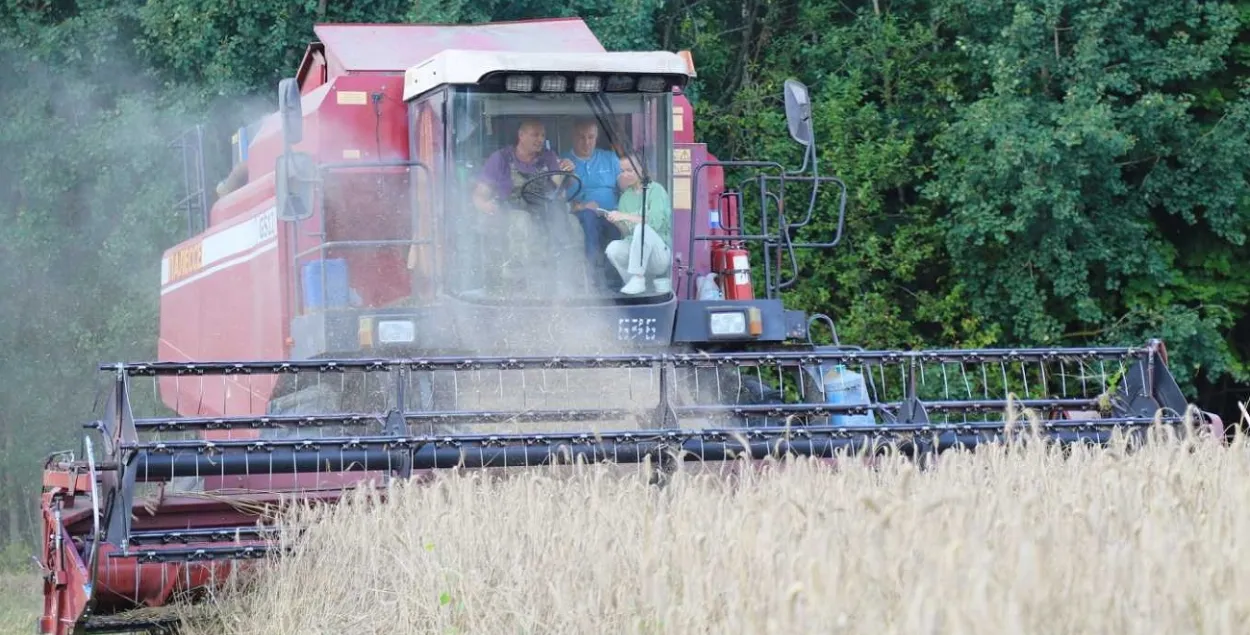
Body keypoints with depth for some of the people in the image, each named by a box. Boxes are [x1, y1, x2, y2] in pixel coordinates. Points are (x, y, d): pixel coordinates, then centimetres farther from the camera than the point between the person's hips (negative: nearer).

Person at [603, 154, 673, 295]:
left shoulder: (655, 190, -5)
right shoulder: (625, 197, 13)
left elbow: (656, 222, -20)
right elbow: (626, 232, 8)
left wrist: (625, 217, -23)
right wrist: (616, 223, -13)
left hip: (661, 255, -6)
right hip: (636, 251, 6)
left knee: (642, 229, -35)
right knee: (613, 248, -26)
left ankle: (638, 279, -27)